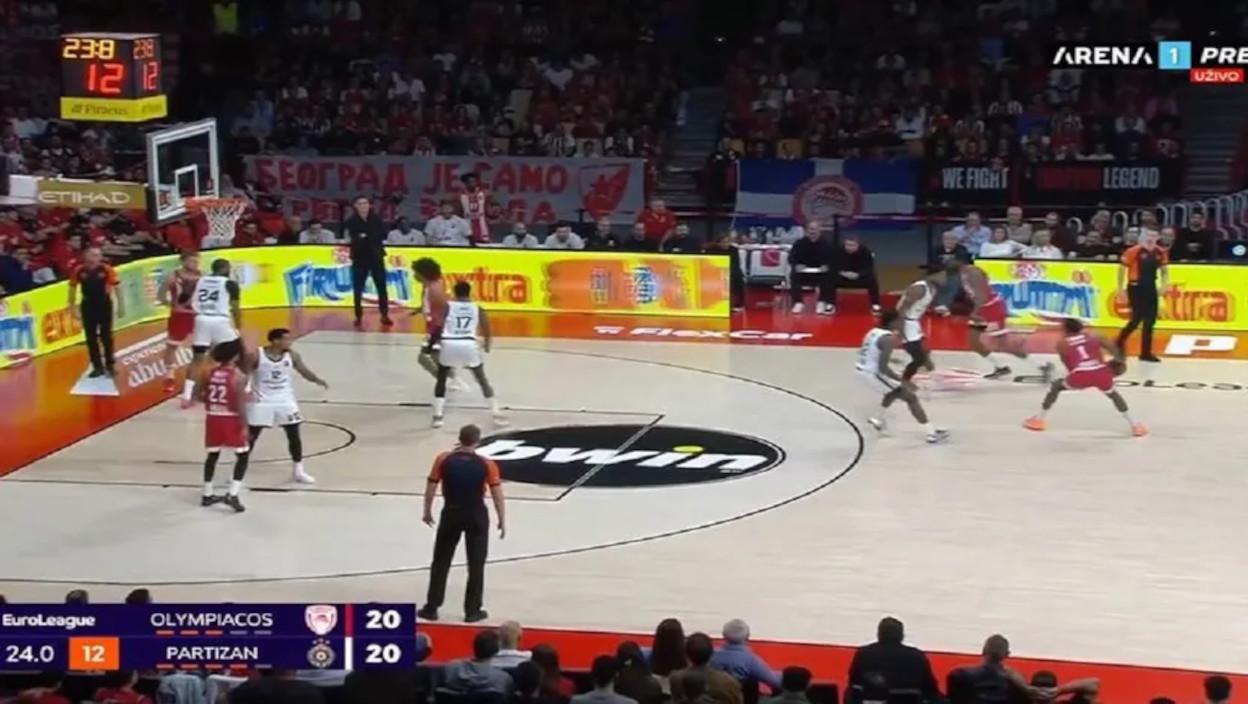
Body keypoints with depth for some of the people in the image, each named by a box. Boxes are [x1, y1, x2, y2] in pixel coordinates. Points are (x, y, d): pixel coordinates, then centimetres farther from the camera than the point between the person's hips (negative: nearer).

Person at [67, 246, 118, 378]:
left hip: (104, 304, -2)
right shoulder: (79, 271, -6)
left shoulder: (106, 270, -11)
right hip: (88, 305, 2)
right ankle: (98, 367, 13)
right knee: (91, 337, 5)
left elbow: (116, 287, -6)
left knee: (106, 336, 3)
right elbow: (73, 288, 5)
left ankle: (109, 365, 14)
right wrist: (72, 307, 4)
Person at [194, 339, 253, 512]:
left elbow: (198, 393, 5)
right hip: (231, 420, -5)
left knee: (213, 455, 19)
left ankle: (208, 494, 25)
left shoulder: (210, 372, 2)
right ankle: (232, 495, -6)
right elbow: (240, 405, -18)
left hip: (213, 418, 5)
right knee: (243, 455, 6)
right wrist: (244, 426, -13)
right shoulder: (239, 376, -15)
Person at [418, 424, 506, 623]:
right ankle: (472, 610, 12)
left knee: (440, 562, 12)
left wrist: (427, 511, 13)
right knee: (476, 565, 9)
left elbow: (431, 487, -2)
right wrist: (502, 520, 2)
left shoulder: (443, 460, -8)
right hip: (476, 516, -1)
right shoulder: (486, 464, -11)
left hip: (451, 513, 1)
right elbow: (497, 494, -8)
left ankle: (431, 608, 15)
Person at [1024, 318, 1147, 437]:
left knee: (1055, 387, 27)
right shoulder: (1093, 336, 24)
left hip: (1080, 374, -2)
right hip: (1101, 373, 2)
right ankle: (1134, 426, 25)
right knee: (1113, 394, 32)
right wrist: (1119, 361, 27)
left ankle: (1038, 420, 25)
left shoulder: (1062, 344, 21)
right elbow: (1113, 349, 13)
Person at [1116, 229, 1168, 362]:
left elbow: (1164, 269, 17)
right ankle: (1120, 343, 12)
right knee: (1137, 319, -9)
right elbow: (1122, 269, -9)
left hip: (1150, 288, 6)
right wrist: (1121, 289, -10)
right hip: (1136, 287, -6)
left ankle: (1146, 352, 15)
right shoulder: (1133, 251, -16)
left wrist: (1165, 283, 0)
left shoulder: (1161, 253, 2)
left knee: (1150, 320, 7)